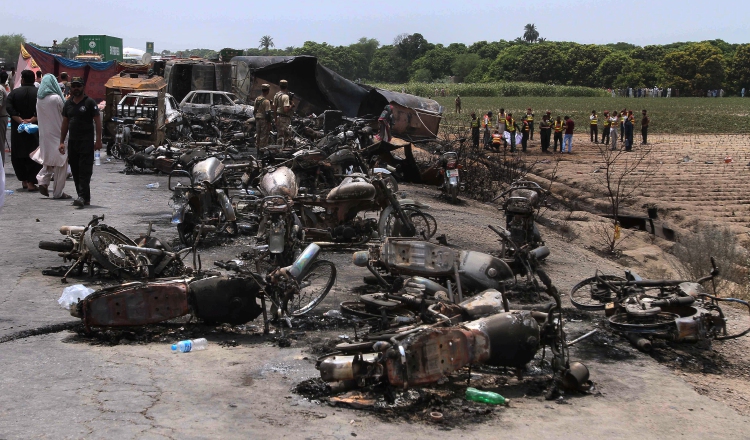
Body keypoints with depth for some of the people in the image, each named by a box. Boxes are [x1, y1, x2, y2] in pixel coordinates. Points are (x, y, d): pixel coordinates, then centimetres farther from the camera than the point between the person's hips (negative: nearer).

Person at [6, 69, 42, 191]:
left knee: (18, 155, 13)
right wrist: (31, 120, -15)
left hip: (18, 130, 1)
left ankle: (24, 180, 15)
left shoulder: (14, 92, 1)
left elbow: (9, 108, -11)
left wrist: (20, 120, -14)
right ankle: (31, 182, -7)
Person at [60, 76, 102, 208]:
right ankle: (85, 198, 14)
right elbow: (65, 123, 18)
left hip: (86, 141, -6)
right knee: (75, 171, 7)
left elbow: (98, 121, -5)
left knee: (85, 170, -12)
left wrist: (98, 140, -13)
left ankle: (83, 197, -18)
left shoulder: (90, 102, -2)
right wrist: (61, 141, 14)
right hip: (72, 141, 6)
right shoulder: (68, 104, 14)